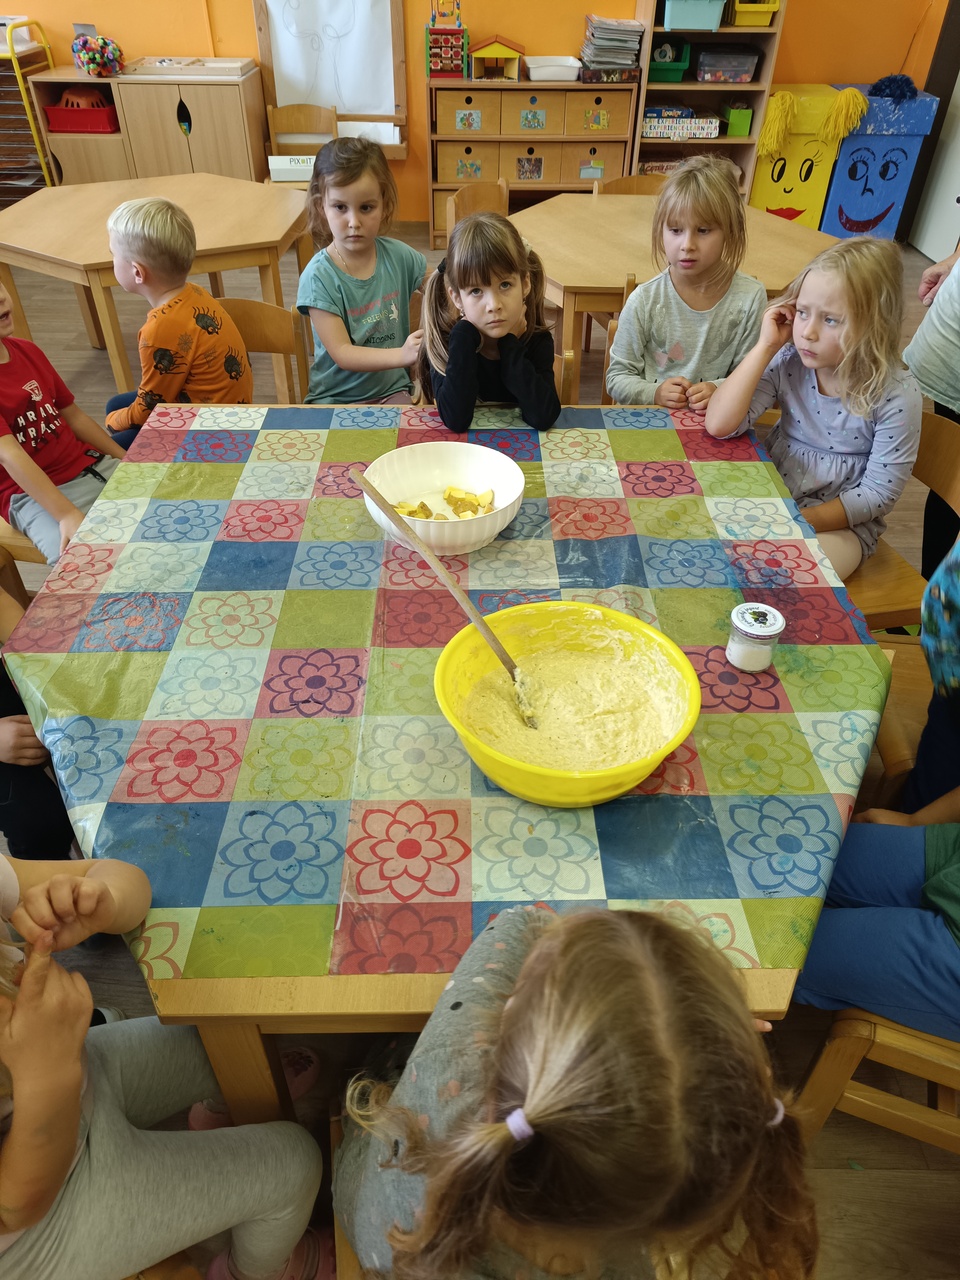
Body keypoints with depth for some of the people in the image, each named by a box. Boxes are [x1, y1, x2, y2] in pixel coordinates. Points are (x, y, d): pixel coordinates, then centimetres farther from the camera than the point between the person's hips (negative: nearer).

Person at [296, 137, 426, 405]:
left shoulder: (398, 256, -1)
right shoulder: (319, 276, -11)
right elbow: (341, 353, -16)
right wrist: (402, 354, -30)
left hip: (392, 390, 2)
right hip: (335, 398, -2)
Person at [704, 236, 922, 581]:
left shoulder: (897, 395, -16)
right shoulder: (789, 362, -10)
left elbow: (878, 492, -12)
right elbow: (720, 426, -20)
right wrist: (766, 346, -20)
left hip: (842, 520, -3)